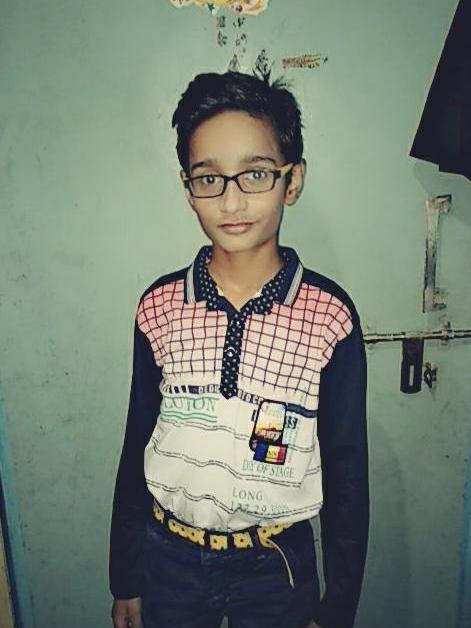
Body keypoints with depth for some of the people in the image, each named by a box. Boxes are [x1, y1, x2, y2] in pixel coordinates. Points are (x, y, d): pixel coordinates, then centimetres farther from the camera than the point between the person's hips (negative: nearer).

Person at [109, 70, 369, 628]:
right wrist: (125, 580, 6)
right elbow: (137, 448, -1)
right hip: (170, 556, 2)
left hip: (277, 565, -1)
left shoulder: (329, 315, -16)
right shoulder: (159, 308, -11)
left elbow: (346, 471, -8)